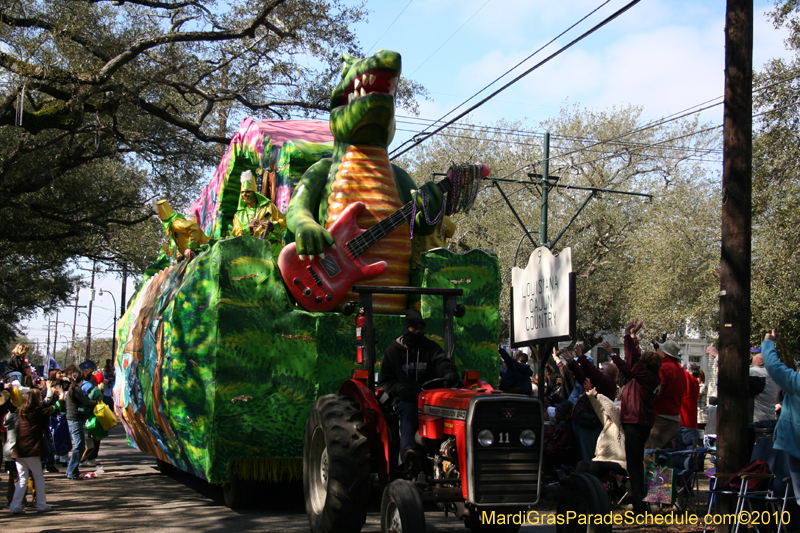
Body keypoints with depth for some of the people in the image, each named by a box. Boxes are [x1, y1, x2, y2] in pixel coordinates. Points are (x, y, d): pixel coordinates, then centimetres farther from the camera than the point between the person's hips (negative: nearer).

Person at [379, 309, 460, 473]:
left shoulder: (431, 348, 14)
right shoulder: (393, 351, 14)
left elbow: (442, 362, -6)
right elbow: (385, 380, 13)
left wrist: (450, 373, -32)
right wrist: (399, 388, -11)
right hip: (405, 399, -2)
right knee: (408, 413, -35)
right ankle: (410, 455, -60)